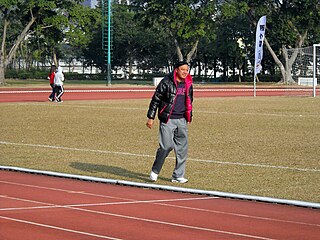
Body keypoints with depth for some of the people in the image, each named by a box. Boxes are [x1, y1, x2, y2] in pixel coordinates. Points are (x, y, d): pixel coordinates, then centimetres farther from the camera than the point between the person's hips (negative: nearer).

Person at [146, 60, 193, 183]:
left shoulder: (188, 84, 10)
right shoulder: (166, 82, -8)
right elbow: (155, 99, -5)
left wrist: (189, 118, 23)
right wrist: (151, 117, -7)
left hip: (182, 120, 6)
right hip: (167, 120, -6)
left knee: (182, 148, 4)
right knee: (166, 146, -11)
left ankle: (178, 175, 13)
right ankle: (155, 171, 9)